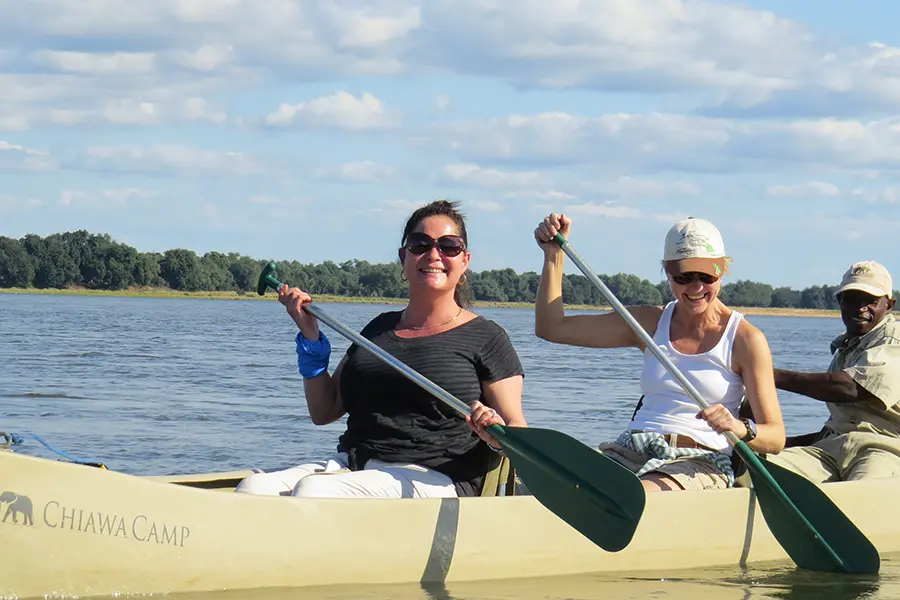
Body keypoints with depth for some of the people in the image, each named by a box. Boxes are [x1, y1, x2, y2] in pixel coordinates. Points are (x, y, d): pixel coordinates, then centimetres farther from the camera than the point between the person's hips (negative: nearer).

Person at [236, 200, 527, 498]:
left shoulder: (485, 338, 5)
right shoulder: (380, 328, 22)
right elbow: (324, 412, 24)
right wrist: (310, 336, 15)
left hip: (433, 480, -6)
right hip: (351, 464, 6)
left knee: (312, 491, -34)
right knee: (253, 488, -24)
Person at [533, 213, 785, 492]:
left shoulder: (745, 339, 1)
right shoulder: (651, 322, 14)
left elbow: (775, 438, -4)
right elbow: (551, 327, 15)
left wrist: (739, 429, -27)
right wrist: (554, 254, 6)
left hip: (700, 462, -4)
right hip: (631, 451, 4)